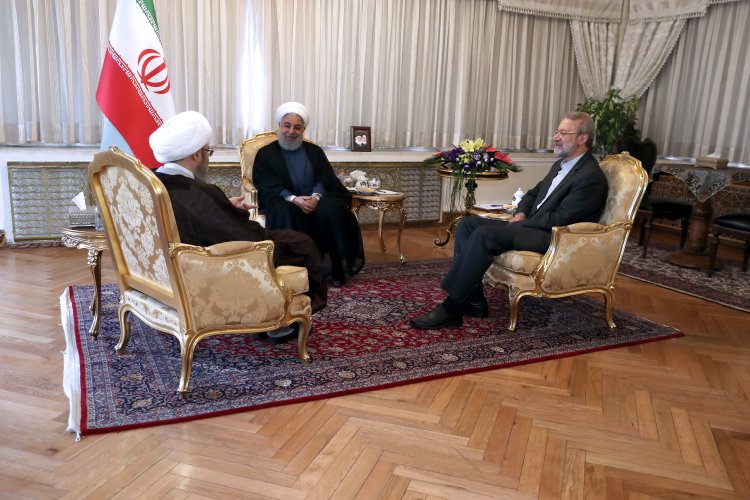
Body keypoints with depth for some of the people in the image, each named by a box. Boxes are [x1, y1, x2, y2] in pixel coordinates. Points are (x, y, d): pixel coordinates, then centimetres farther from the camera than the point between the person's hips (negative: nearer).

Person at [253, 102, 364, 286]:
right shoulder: (265, 153, 9)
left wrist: (316, 196, -20)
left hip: (316, 200, 2)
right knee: (284, 212, -37)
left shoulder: (315, 151, 17)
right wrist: (293, 198, -21)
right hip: (284, 202, -2)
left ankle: (339, 267, -27)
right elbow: (266, 186, -5)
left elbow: (325, 179, 3)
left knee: (332, 208, -30)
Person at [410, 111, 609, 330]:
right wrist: (520, 215, 5)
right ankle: (472, 299, -7)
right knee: (468, 224, -4)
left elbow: (560, 219, -18)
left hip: (553, 238, -10)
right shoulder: (560, 164, 18)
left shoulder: (591, 176, -12)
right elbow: (533, 193, 26)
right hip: (532, 226, 10)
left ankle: (451, 309, -24)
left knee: (484, 235, -29)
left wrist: (519, 223, -12)